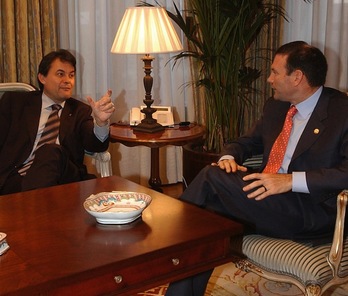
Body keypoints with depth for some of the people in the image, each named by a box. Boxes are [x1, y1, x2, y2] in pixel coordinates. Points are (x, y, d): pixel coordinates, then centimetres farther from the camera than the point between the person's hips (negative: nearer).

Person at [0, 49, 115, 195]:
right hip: (15, 179, -1)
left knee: (50, 151, -30)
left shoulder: (80, 111, 18)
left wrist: (101, 122, -21)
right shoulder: (14, 101, 16)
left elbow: (94, 145, 2)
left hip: (63, 179, 2)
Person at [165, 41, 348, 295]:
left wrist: (291, 180, -26)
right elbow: (248, 142, 25)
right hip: (268, 201, 7)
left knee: (212, 177, -22)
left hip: (311, 214, -6)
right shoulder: (275, 106, 16)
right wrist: (229, 157, 0)